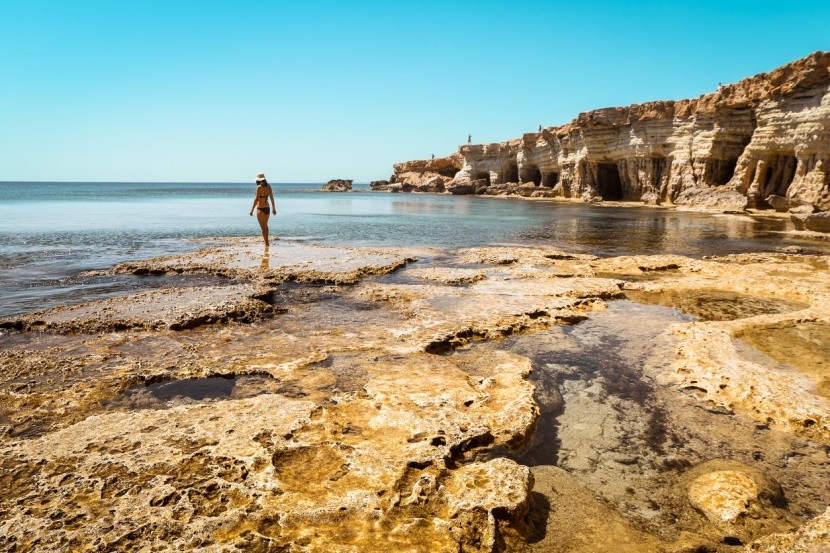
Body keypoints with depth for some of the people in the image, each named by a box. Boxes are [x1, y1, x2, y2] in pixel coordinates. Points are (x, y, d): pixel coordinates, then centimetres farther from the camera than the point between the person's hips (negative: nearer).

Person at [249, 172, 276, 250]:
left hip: (260, 209, -7)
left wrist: (252, 210, -13)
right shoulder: (268, 186, 5)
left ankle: (266, 243, -2)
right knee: (265, 226, 22)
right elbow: (272, 198, 9)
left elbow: (256, 199, -17)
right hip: (267, 208, 7)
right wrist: (274, 208, 17)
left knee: (263, 227, -1)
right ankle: (266, 242, 35)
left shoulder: (259, 187, -13)